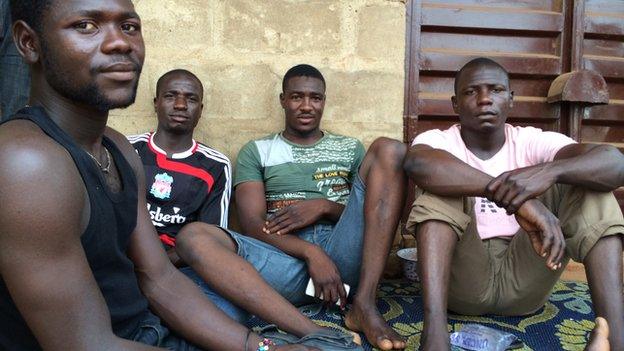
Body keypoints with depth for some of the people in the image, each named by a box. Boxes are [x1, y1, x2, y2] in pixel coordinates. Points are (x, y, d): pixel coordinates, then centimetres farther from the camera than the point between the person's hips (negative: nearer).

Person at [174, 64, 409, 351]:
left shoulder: (350, 148, 23)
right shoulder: (256, 152, 16)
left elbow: (371, 211, 13)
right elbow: (253, 226, 2)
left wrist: (324, 206, -7)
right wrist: (310, 252, -17)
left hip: (343, 254, 2)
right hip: (286, 258, -1)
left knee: (388, 149, -15)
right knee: (193, 236, -27)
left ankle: (364, 305, -26)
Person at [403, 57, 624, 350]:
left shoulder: (531, 142, 3)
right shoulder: (439, 141, -3)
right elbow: (417, 163, -31)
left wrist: (549, 171, -37)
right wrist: (517, 200, -40)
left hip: (523, 278, 2)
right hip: (460, 278, -2)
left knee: (589, 182, -11)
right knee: (442, 182, -23)